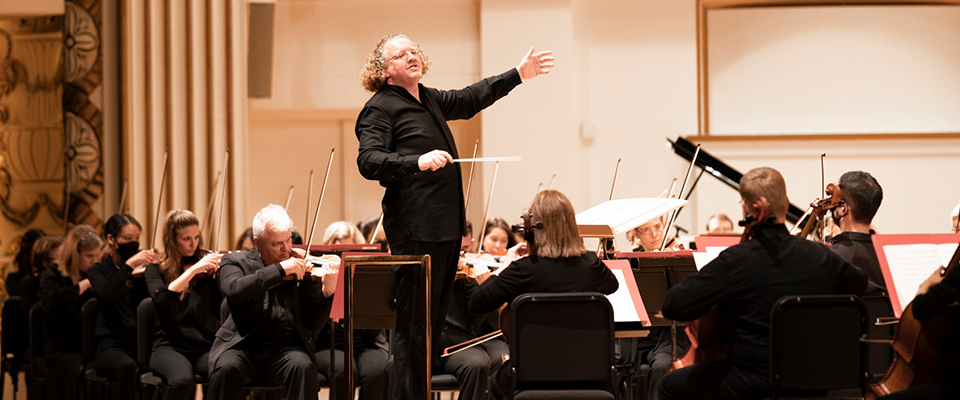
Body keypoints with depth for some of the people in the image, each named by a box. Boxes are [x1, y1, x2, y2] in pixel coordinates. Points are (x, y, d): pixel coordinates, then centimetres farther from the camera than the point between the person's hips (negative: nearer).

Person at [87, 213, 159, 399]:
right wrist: (129, 265, -24)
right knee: (127, 366, -39)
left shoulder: (143, 270, 15)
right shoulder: (99, 271, 8)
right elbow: (106, 293, -17)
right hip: (112, 345, -3)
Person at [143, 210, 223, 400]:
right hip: (171, 346, -2)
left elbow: (221, 309, 2)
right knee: (183, 380, -36)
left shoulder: (206, 268, 14)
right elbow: (161, 299, -15)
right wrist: (193, 270, -19)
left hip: (205, 347, 2)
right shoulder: (156, 270, 8)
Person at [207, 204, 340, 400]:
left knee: (303, 367, -31)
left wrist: (327, 291, -17)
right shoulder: (235, 262, 7)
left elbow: (314, 323, 2)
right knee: (227, 368, -32)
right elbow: (234, 289, -18)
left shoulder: (304, 270, 9)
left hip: (287, 345, 1)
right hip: (242, 346, -1)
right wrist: (280, 269, -20)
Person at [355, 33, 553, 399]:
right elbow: (368, 161, -19)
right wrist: (418, 161, -33)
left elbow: (470, 99, 37)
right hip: (415, 228, -9)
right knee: (415, 324, -10)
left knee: (436, 319, 10)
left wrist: (517, 75, 37)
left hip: (447, 225, 9)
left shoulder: (429, 100, 20)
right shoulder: (380, 108, -6)